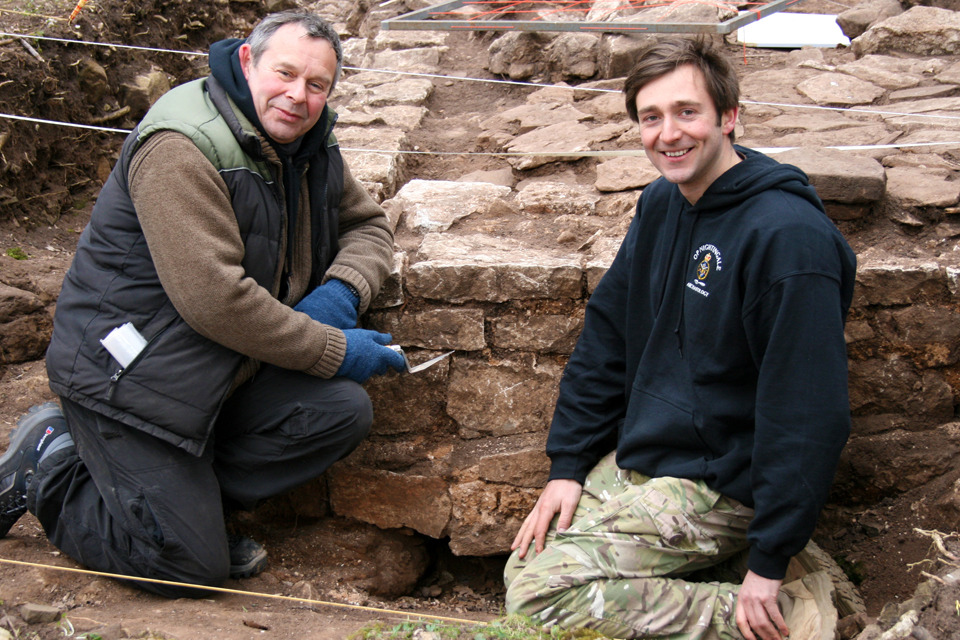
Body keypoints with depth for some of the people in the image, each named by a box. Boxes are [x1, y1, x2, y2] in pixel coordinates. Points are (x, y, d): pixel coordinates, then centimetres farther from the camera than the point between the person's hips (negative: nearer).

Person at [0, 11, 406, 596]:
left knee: (343, 411, -13)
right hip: (128, 373, -8)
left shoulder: (310, 142, 6)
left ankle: (189, 495, 0)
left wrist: (341, 291, -8)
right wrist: (333, 350, -21)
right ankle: (51, 470, 12)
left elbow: (368, 223, 16)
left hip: (227, 372, 8)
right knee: (192, 568, -8)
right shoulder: (183, 149, -22)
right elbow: (213, 298, -29)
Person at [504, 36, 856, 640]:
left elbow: (809, 413, -23)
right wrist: (568, 464, 4)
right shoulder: (661, 204, 5)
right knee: (530, 561, 5)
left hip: (717, 484, -8)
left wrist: (769, 563, -21)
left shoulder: (788, 234, -23)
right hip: (635, 457, 9)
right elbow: (606, 337, 11)